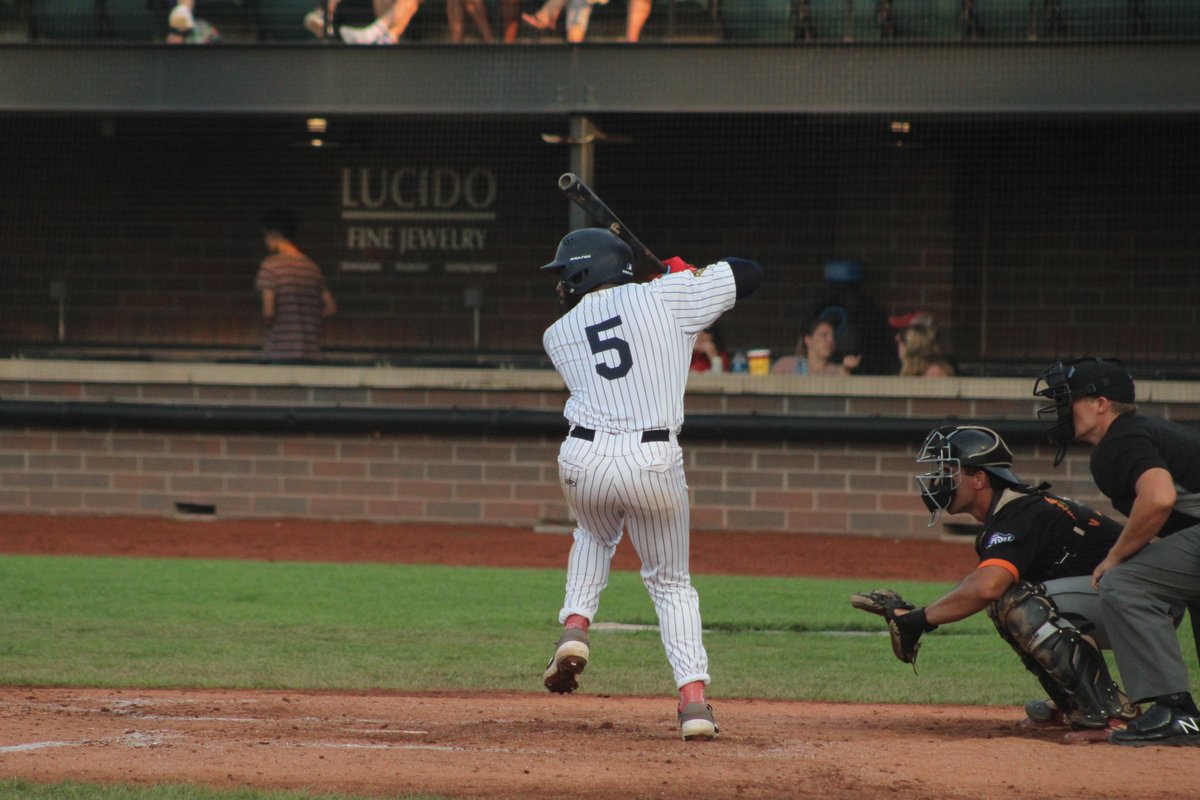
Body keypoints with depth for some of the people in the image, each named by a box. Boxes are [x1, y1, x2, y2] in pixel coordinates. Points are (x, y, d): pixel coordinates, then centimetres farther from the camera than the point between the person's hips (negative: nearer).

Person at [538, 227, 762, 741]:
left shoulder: (557, 335, 13)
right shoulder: (664, 297, 6)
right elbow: (749, 274, 10)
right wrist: (687, 275, 28)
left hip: (585, 457, 1)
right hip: (656, 462, -1)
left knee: (594, 535, 35)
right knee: (671, 582, 15)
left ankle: (575, 627, 13)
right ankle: (694, 697, 1)